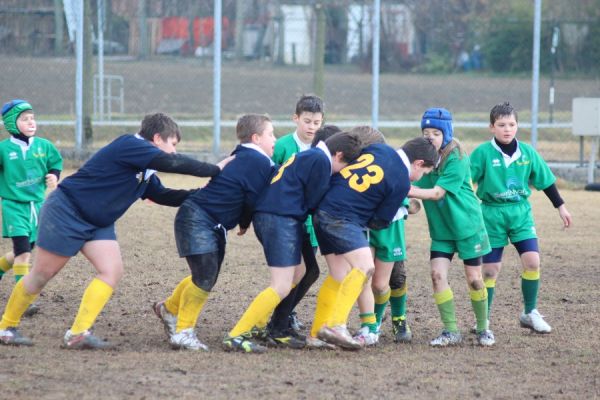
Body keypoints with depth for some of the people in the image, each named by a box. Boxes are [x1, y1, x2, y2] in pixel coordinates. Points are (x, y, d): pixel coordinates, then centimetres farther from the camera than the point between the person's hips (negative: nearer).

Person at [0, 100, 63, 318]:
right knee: (23, 252, -15)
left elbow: (56, 162, 15)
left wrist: (53, 175, -4)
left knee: (23, 252, 14)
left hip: (37, 205, 5)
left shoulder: (44, 146, -1)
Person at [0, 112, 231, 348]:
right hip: (66, 211, -9)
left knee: (112, 271, -9)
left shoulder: (145, 169, 10)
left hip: (98, 223, 9)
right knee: (42, 274, -1)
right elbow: (172, 163, -29)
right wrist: (215, 169, -23)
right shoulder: (130, 146, -20)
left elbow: (162, 195, 16)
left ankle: (78, 334, -10)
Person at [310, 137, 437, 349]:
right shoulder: (401, 182, -7)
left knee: (339, 275, 14)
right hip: (343, 218, -9)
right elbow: (379, 222, 1)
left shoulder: (377, 148, 10)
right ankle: (336, 325, -24)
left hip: (323, 210, 9)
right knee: (365, 266, -14)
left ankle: (317, 332, 16)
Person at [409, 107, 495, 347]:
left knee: (474, 278, 1)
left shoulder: (457, 159, -19)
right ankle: (451, 331, -1)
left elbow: (437, 193, -24)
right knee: (438, 275, -9)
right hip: (441, 228, 5)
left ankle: (483, 328, 18)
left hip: (467, 225, -5)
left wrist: (408, 191, -34)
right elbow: (417, 187, -3)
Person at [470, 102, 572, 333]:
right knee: (490, 269, 0)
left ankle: (530, 314, 6)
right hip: (492, 213, -2)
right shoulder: (483, 153, -10)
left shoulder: (527, 152, 1)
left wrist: (561, 207, 15)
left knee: (532, 260, -10)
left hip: (521, 212, 3)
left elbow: (545, 181, 10)